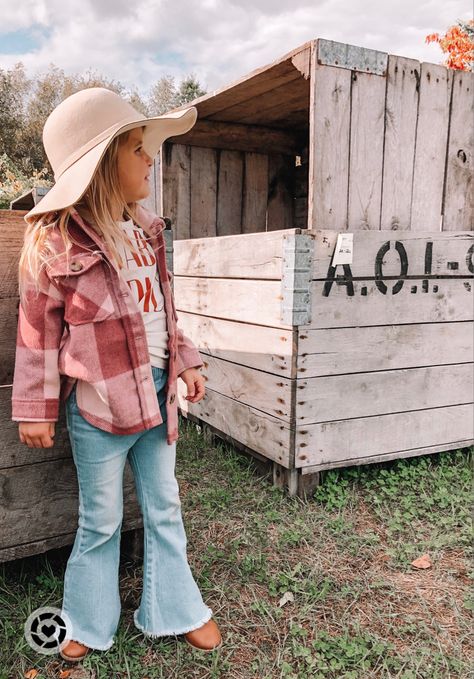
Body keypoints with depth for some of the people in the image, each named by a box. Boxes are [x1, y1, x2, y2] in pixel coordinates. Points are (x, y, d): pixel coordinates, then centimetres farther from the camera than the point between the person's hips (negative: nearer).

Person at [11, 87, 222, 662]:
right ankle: (89, 622, 37)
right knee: (100, 520, 12)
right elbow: (38, 333, -8)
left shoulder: (144, 230, 5)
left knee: (164, 508, 16)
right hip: (98, 403, -5)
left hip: (156, 392, 5)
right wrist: (35, 410, -5)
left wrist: (185, 361, 11)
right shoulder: (55, 241, -14)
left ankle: (175, 609, 36)